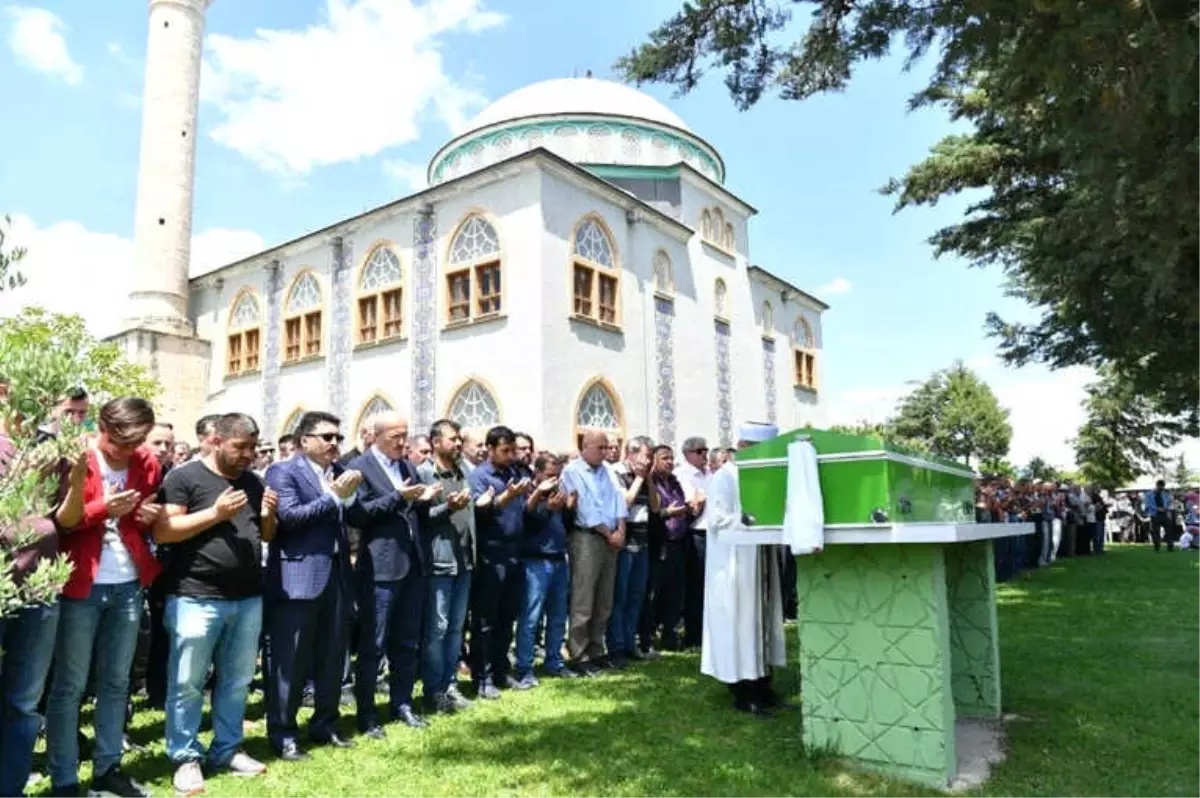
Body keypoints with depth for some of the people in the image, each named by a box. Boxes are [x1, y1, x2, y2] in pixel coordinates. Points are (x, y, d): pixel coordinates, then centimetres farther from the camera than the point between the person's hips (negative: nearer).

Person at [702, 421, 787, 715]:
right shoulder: (723, 478, -11)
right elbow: (718, 520, -19)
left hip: (759, 561, 8)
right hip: (735, 564, -8)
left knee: (763, 619, 11)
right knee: (739, 622, -1)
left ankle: (761, 685, 21)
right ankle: (742, 692, 9)